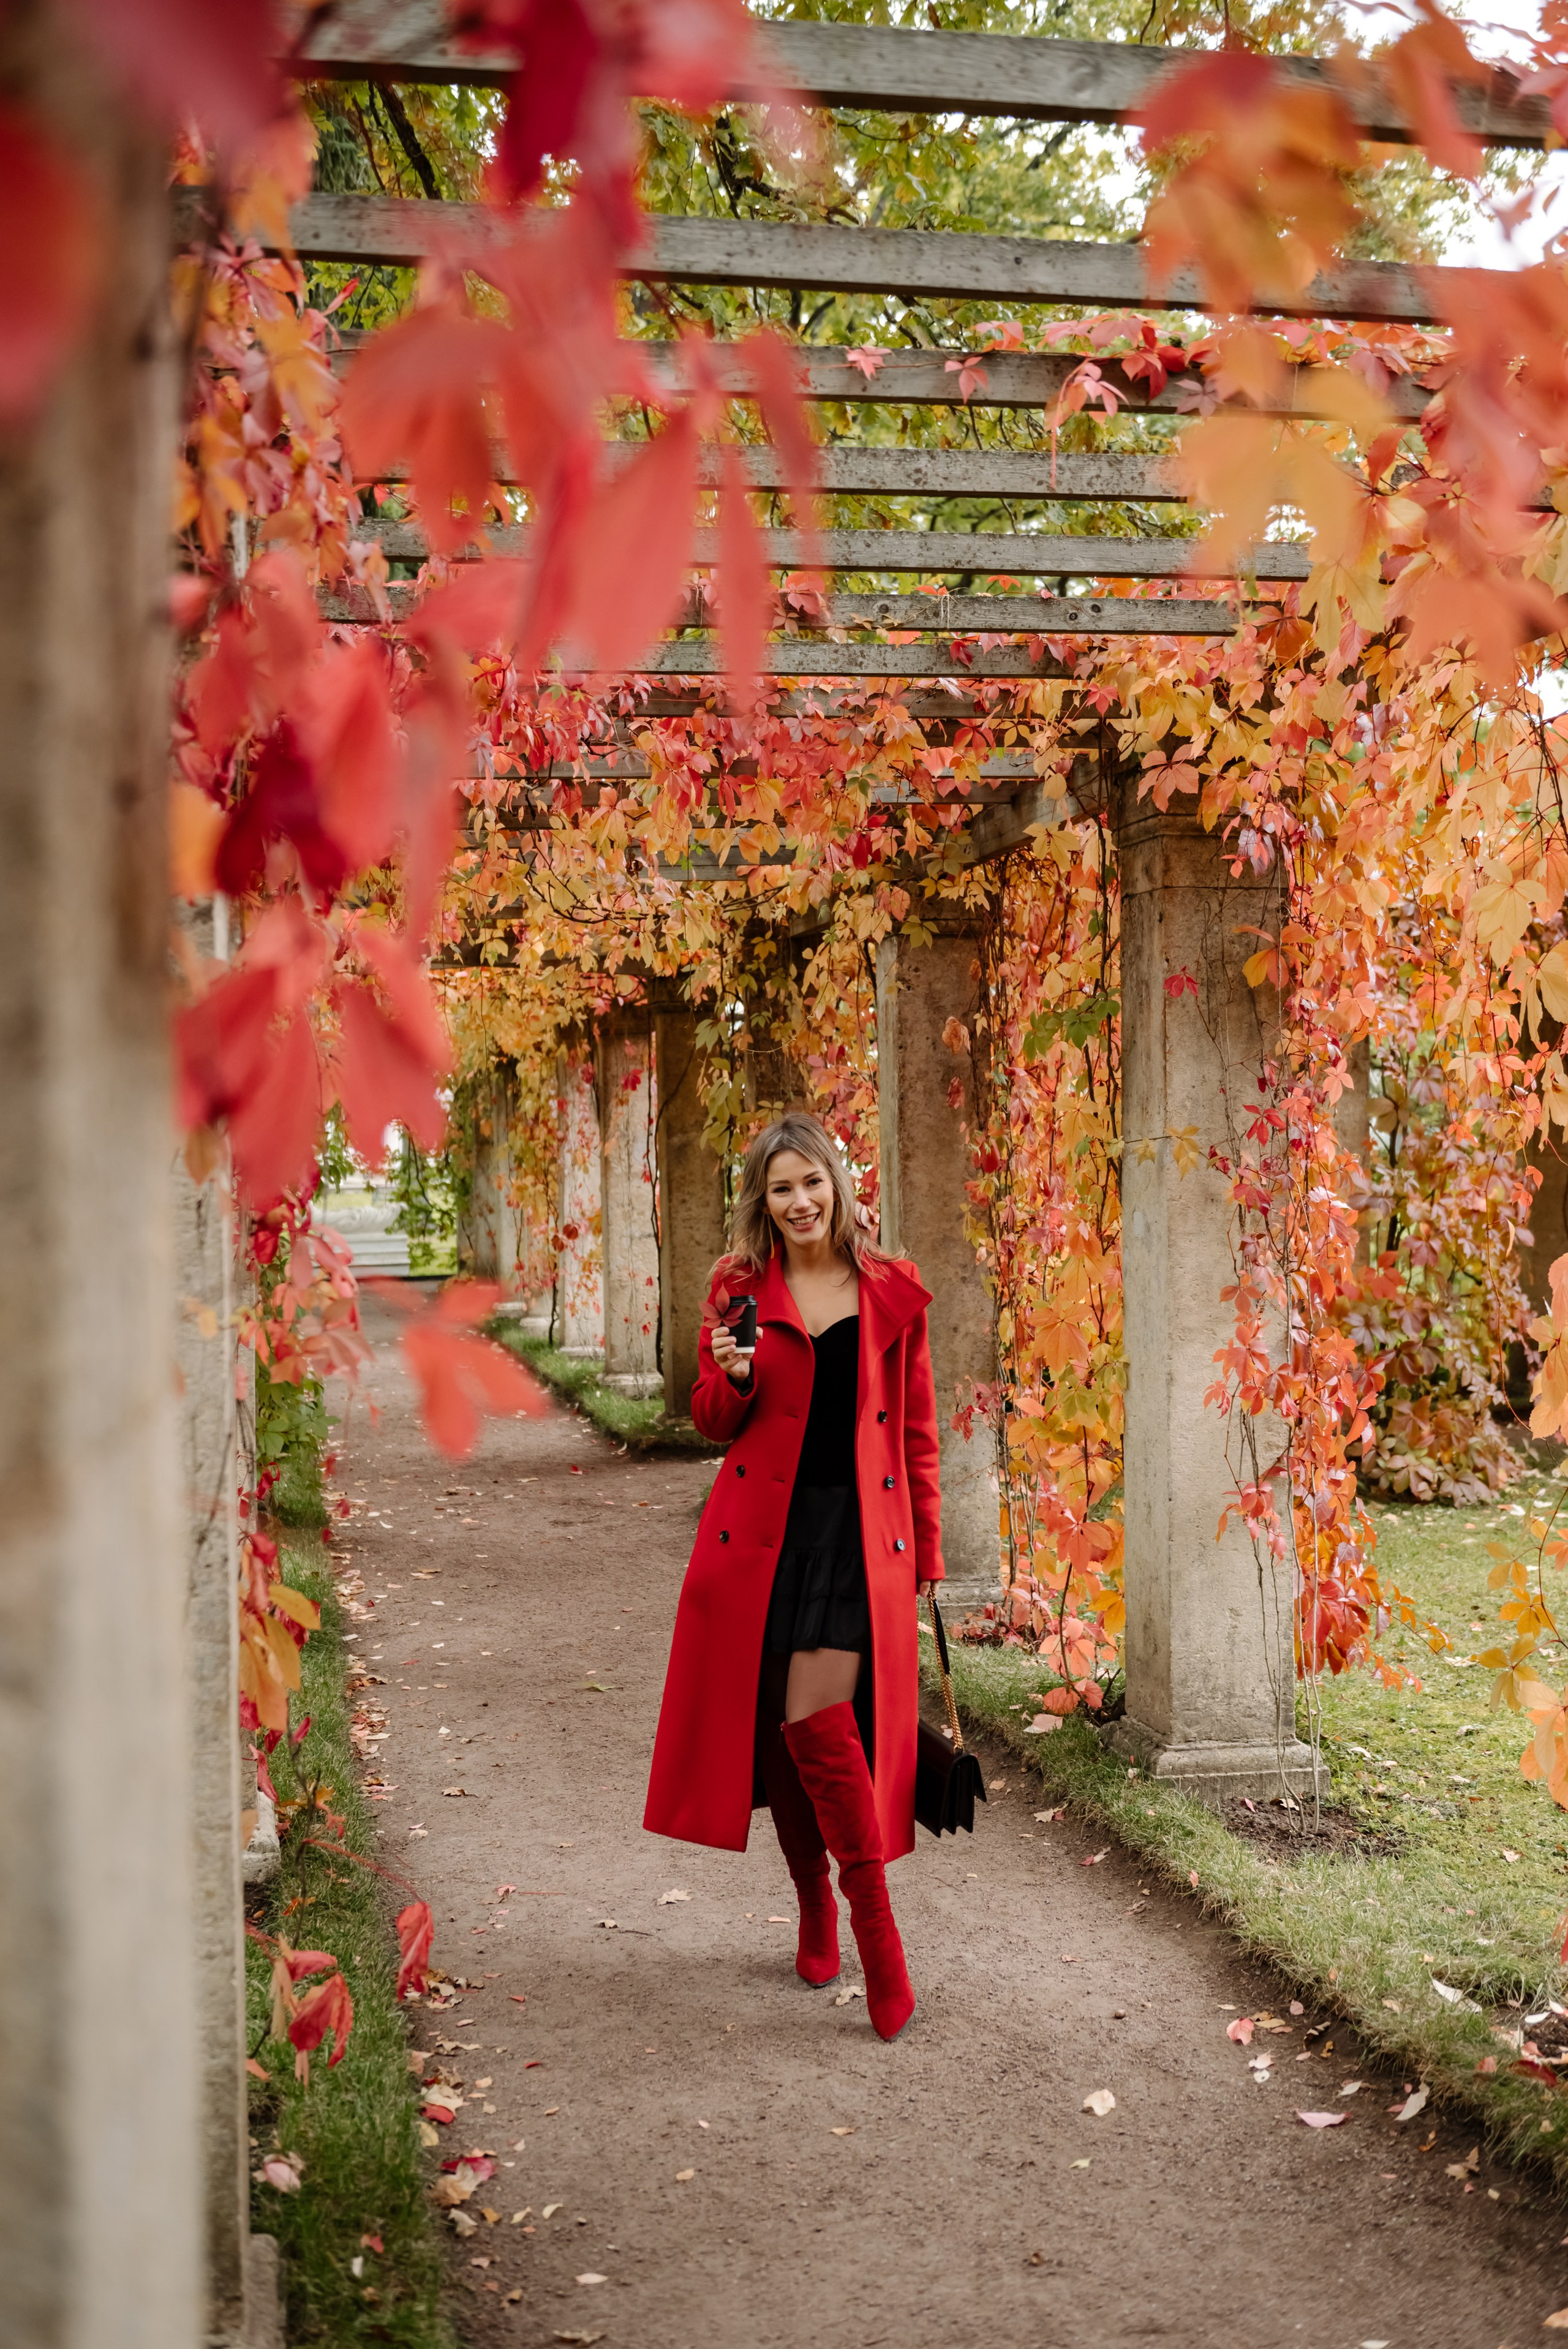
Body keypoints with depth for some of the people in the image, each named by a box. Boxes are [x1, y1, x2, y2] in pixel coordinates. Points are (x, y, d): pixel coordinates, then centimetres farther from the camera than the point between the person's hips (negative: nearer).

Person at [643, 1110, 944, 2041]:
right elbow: (712, 1422, 10)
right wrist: (732, 1377, -13)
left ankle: (876, 1928, -2)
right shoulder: (741, 1290, 5)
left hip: (861, 1534, -2)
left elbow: (917, 1432, 8)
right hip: (763, 1533, 2)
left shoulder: (893, 1292, 3)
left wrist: (926, 1556, 7)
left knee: (819, 1721, -14)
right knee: (776, 1728, 7)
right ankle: (816, 1912, 26)